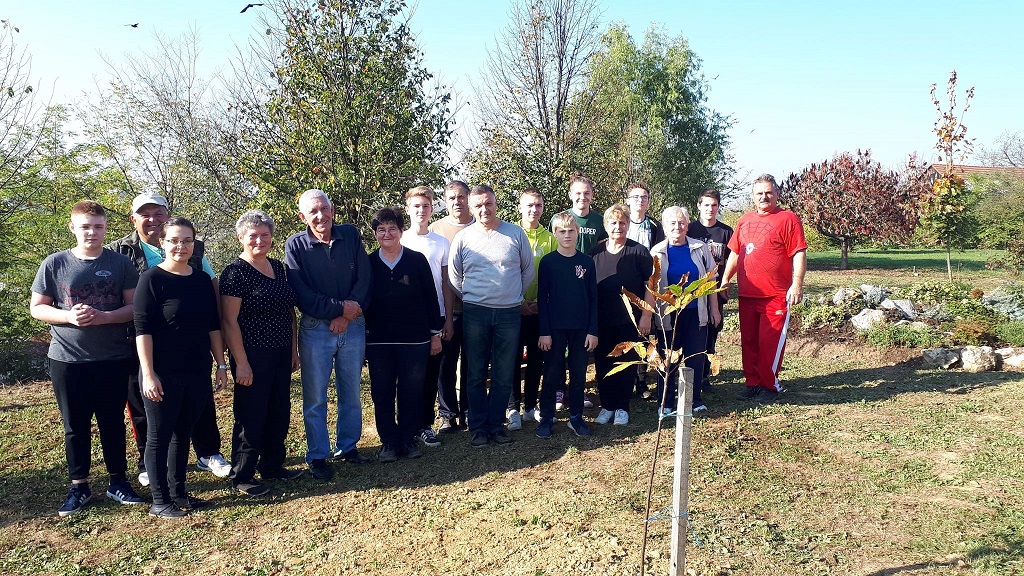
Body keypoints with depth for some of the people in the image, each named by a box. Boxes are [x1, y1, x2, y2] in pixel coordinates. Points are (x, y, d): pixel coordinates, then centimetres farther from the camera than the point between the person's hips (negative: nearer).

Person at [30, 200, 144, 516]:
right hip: (67, 360, 1)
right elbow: (36, 307, 4)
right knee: (75, 426, 10)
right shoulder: (55, 263, 1)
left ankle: (118, 481, 24)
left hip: (113, 360, 0)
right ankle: (79, 486, 24)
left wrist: (103, 317, -19)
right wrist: (69, 316, -15)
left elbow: (134, 307, -1)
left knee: (113, 423, 10)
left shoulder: (120, 263, -1)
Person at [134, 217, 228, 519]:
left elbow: (213, 325, 12)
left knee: (183, 434, 14)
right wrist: (149, 374, -16)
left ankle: (178, 493, 26)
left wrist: (221, 364, 9)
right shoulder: (152, 278, -8)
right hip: (164, 374, -5)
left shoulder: (202, 280, 7)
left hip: (197, 372, 5)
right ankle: (159, 501, 16)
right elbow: (143, 328, -12)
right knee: (159, 436, 6)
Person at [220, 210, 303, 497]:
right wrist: (241, 363, -17)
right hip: (253, 356, -7)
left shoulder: (277, 267, 9)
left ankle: (272, 465, 31)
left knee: (279, 412, 15)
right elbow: (229, 321, -15)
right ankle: (241, 477, 17)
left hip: (281, 354, 7)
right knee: (251, 416, 2)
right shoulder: (236, 272, -12)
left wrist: (293, 349, 14)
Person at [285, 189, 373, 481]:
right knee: (315, 398, 5)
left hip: (352, 326, 3)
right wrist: (340, 308, -14)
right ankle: (317, 456, 18)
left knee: (351, 392, 13)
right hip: (315, 329, -2)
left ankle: (347, 447, 29)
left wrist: (345, 317, -11)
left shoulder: (350, 235, 1)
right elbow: (302, 295, -11)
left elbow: (364, 279, -3)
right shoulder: (296, 245, -5)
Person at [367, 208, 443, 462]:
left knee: (411, 392, 6)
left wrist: (435, 334, 2)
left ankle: (409, 439, 21)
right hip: (378, 341, 1)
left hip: (414, 340, -1)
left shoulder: (417, 260, -2)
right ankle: (389, 441, 20)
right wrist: (361, 336, 4)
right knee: (382, 393, 7)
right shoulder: (368, 264, 2)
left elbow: (431, 298, 2)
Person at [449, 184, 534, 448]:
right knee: (476, 374, 5)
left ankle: (496, 423, 19)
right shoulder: (462, 238, 2)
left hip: (509, 313, 0)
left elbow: (528, 270, 11)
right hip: (475, 314, 0)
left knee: (504, 375, 7)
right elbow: (454, 277, 11)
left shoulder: (516, 233, 2)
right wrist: (473, 298, 10)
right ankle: (478, 427, 15)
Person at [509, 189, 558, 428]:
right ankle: (513, 408, 14)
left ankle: (531, 405, 23)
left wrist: (540, 301, -7)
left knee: (536, 359, 10)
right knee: (513, 358, 4)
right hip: (514, 308, -2)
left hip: (540, 309, 3)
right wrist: (519, 301, -11)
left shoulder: (550, 238, 4)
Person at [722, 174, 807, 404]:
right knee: (748, 341, 11)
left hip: (776, 296, -6)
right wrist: (725, 279, 13)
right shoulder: (745, 220, 15)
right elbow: (735, 254, 20)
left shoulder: (788, 219, -3)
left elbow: (799, 255, -9)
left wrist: (797, 284, -17)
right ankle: (753, 383, 22)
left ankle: (770, 386, 9)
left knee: (770, 342, -4)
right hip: (747, 295, 6)